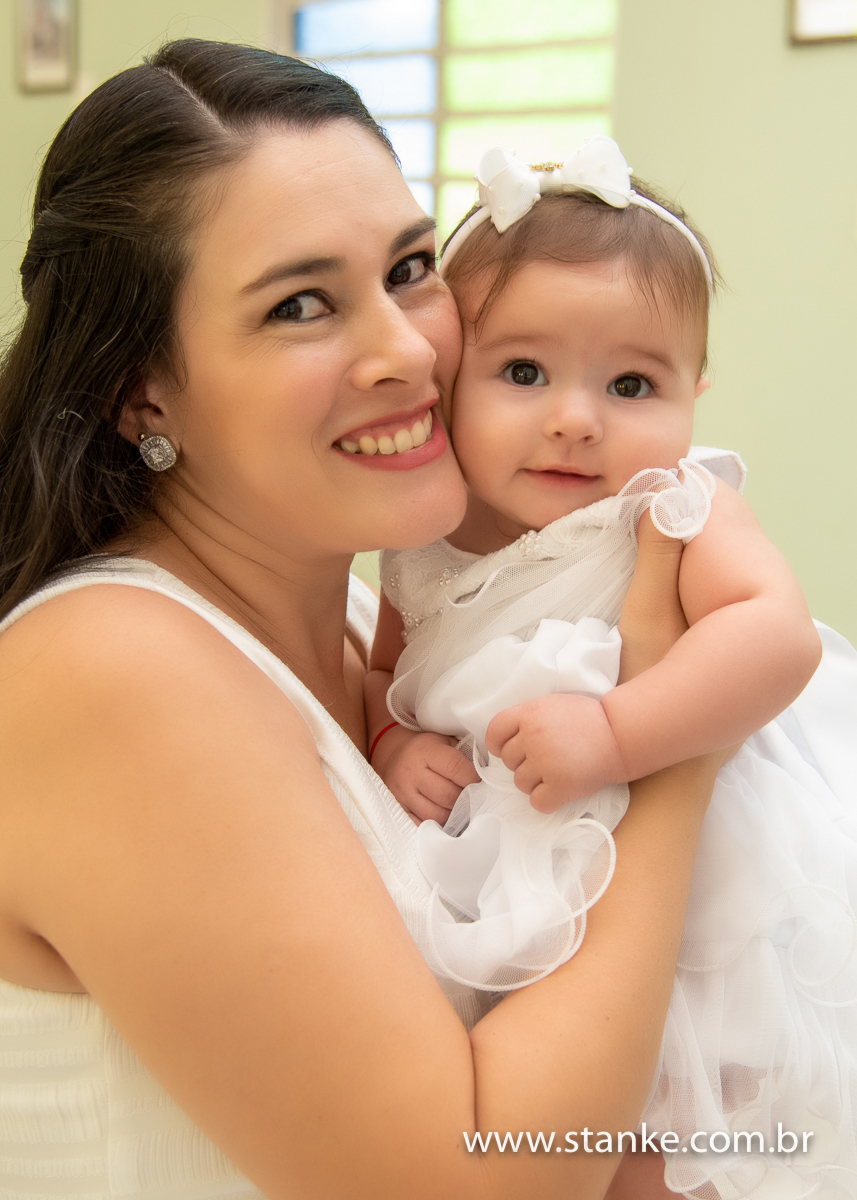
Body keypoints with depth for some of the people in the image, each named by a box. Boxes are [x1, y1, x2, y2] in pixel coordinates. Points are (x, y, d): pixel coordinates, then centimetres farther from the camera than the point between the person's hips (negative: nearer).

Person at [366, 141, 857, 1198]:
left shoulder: (677, 512, -18)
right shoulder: (423, 552, -4)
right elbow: (387, 670, 9)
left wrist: (614, 733, -37)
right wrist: (394, 746, -11)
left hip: (718, 902, -4)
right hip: (546, 917, 5)